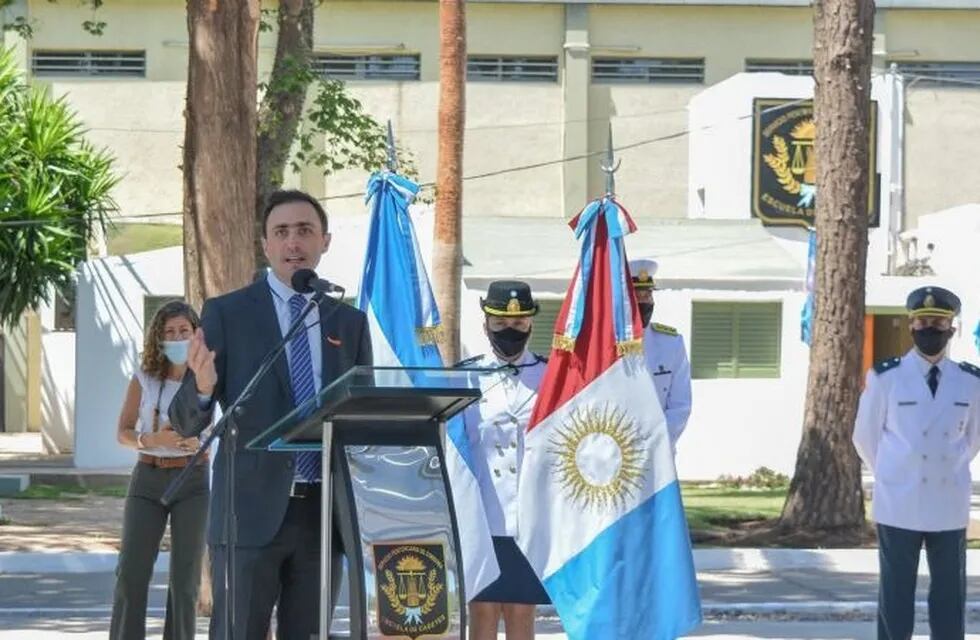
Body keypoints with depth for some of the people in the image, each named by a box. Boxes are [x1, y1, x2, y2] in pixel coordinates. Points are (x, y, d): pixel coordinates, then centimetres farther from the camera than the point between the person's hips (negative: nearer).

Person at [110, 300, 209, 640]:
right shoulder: (144, 378, 4)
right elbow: (123, 432, 2)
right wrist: (151, 440, -17)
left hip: (192, 480, -1)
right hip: (148, 477, 1)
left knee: (185, 577, 0)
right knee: (131, 572, -4)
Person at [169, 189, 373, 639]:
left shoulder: (350, 322, 12)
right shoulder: (226, 314, 2)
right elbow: (186, 421, 0)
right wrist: (202, 386, -24)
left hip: (324, 513, 3)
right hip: (252, 512, -3)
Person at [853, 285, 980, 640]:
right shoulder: (885, 378, -4)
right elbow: (865, 437, 6)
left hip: (949, 508, 2)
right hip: (898, 507, -2)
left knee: (950, 602, 6)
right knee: (895, 601, 2)